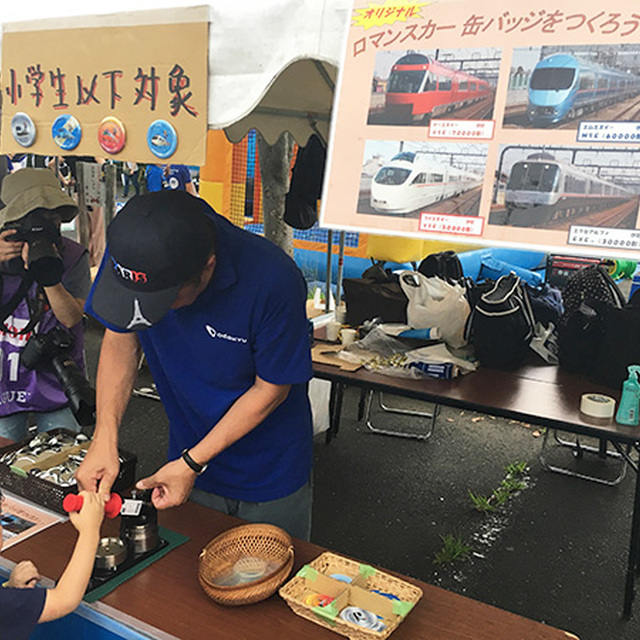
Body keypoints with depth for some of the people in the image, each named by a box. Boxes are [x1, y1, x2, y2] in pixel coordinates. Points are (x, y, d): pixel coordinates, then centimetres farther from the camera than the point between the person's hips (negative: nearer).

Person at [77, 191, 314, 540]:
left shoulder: (274, 282, -33)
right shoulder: (132, 248, -20)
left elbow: (271, 389, -19)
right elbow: (120, 340, -6)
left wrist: (192, 463, -17)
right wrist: (104, 440, -16)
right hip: (188, 458, 4)